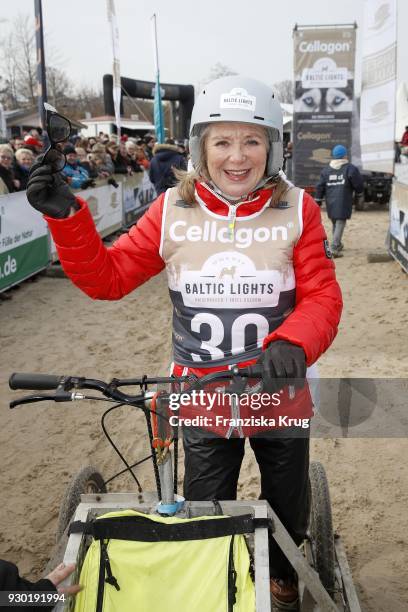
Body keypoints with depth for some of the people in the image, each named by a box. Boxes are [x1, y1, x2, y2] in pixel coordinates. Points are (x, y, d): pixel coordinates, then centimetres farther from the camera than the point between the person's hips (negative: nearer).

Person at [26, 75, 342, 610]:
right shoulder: (173, 210, -8)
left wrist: (293, 344, -32)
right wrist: (67, 217, -18)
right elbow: (107, 278, -4)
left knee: (287, 506, 23)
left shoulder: (296, 209, -8)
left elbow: (322, 295, -12)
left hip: (280, 390, 1)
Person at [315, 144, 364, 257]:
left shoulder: (326, 170, 9)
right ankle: (334, 248, -15)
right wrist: (360, 195, 17)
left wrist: (318, 201, 12)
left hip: (330, 203, 5)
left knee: (335, 223, 20)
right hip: (343, 203, -5)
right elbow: (358, 184, -1)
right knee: (340, 224, -5)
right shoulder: (350, 169, -5)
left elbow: (320, 187, 8)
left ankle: (338, 245, 33)